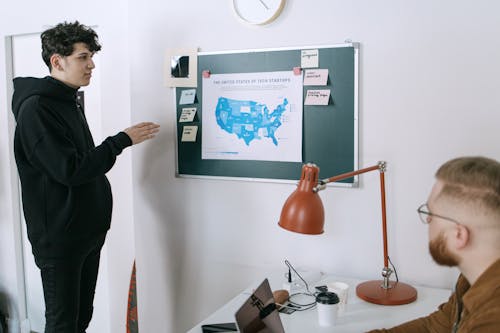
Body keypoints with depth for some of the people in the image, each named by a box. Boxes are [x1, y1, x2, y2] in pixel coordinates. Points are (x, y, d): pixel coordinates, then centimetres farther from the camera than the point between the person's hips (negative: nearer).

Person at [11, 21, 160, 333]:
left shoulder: (71, 102, 13)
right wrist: (122, 140, -18)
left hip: (87, 230, 8)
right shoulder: (36, 108, -16)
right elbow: (69, 170, -21)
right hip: (59, 236, -8)